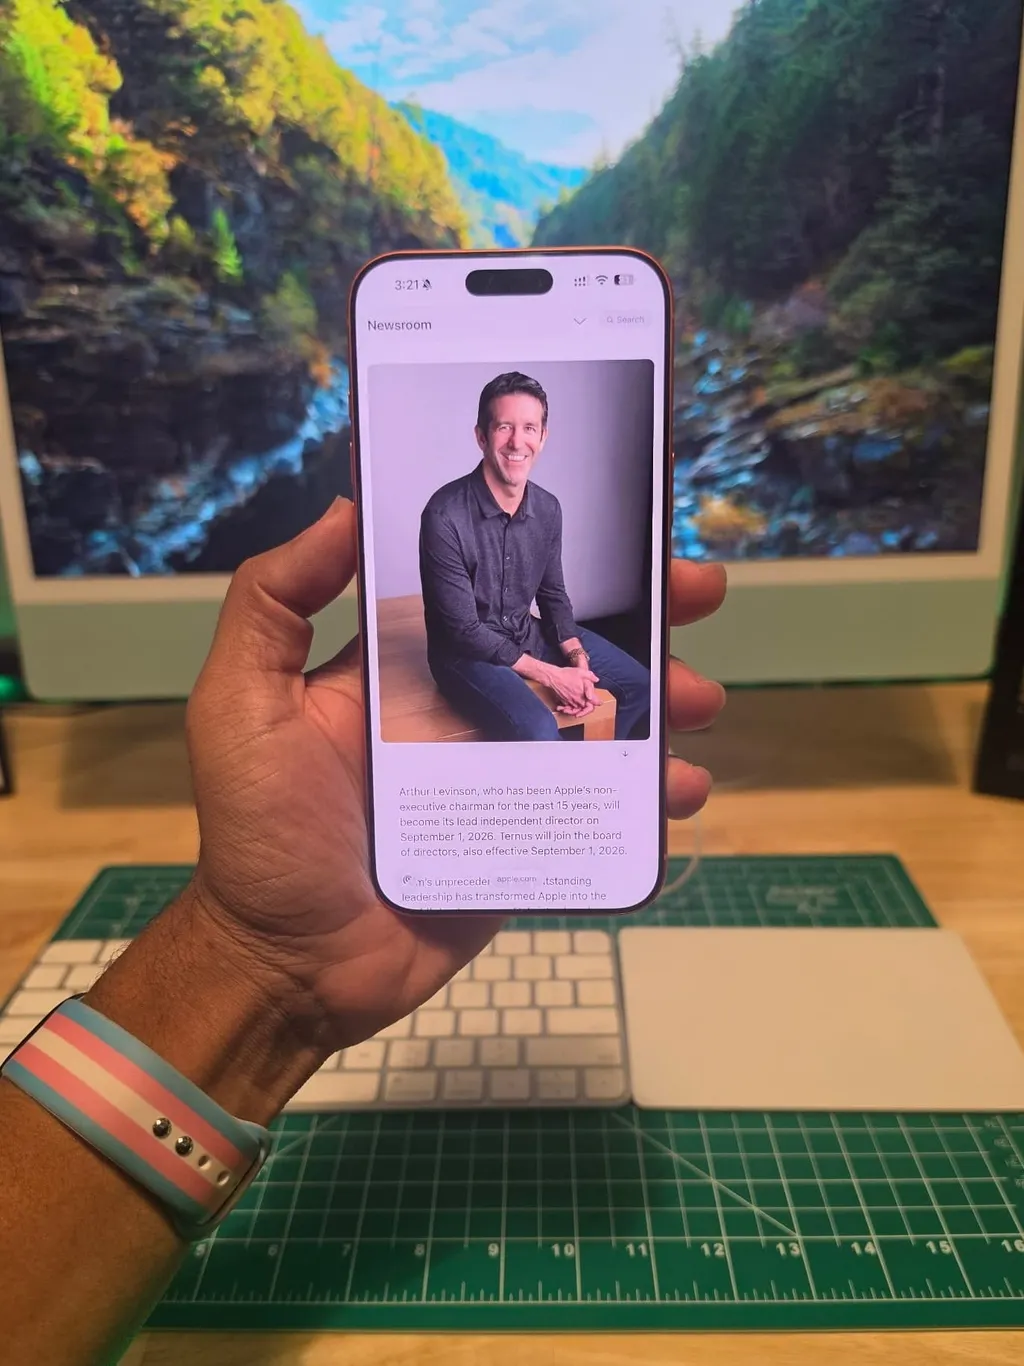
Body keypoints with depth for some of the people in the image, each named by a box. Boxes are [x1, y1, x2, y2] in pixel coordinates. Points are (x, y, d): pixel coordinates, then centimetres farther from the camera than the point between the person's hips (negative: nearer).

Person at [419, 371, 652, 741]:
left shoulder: (548, 509, -2)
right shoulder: (445, 516, -23)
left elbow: (552, 595, 10)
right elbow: (464, 631, -22)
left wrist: (578, 660, -8)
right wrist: (551, 675, -21)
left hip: (527, 634, 7)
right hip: (466, 652, -7)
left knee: (641, 686, 6)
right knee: (539, 730, -34)